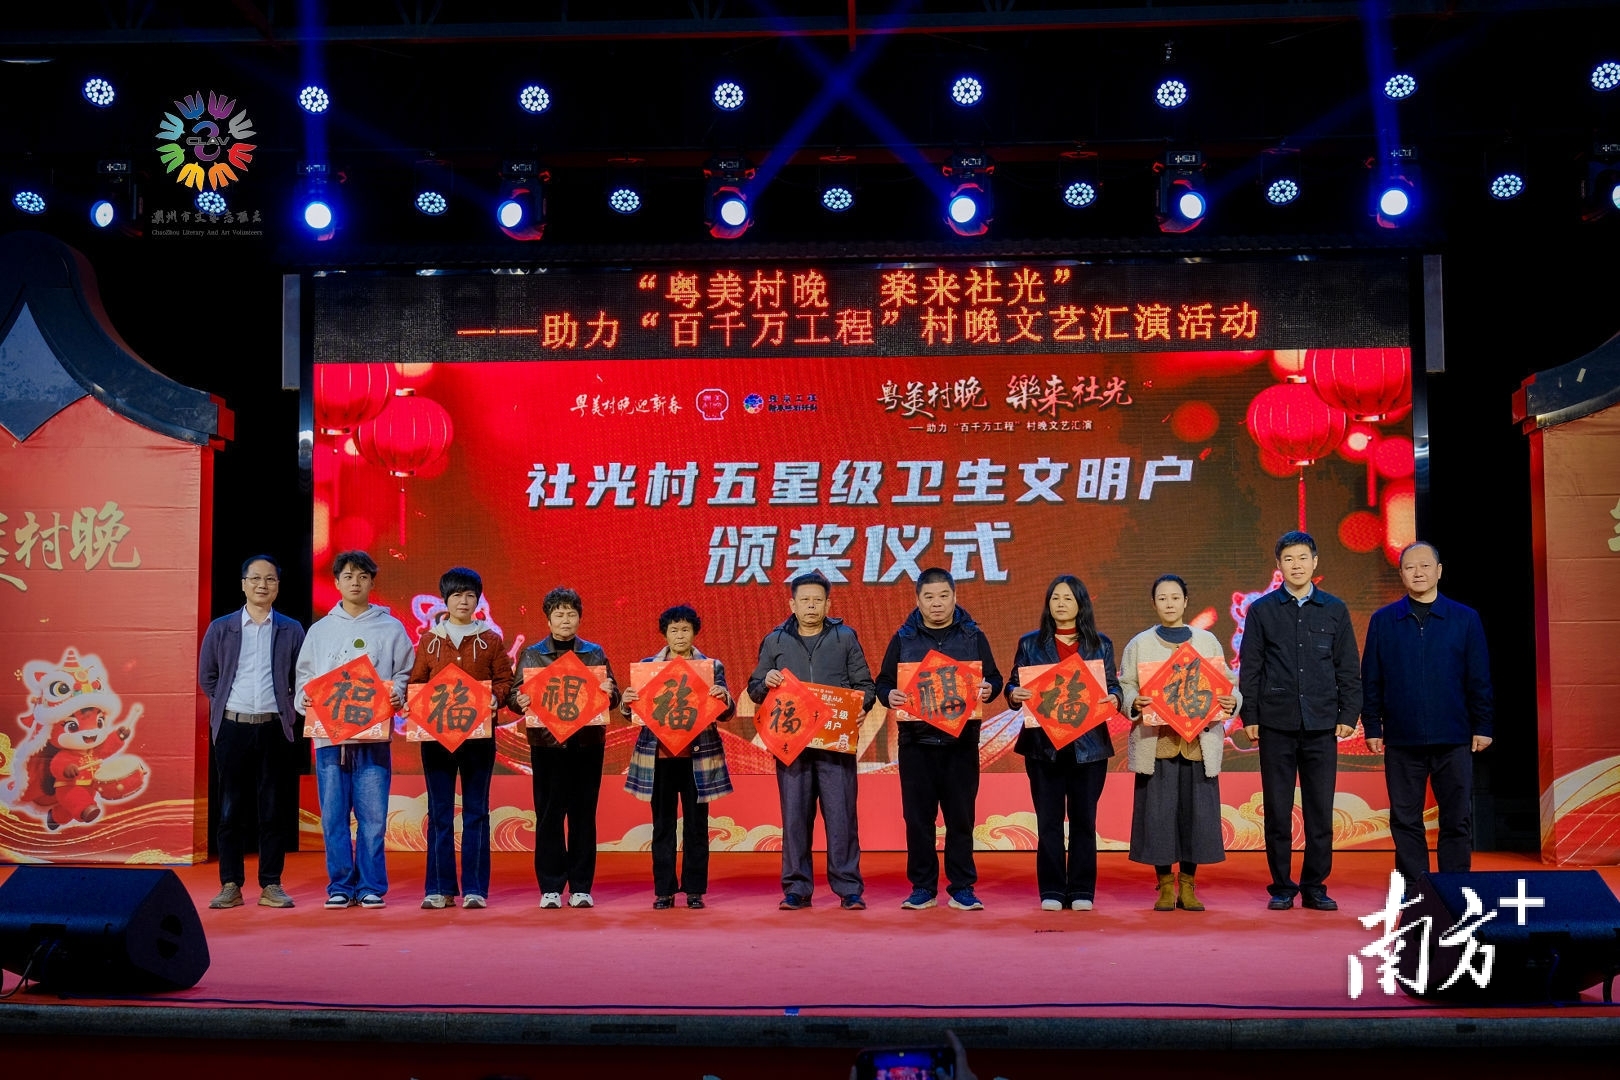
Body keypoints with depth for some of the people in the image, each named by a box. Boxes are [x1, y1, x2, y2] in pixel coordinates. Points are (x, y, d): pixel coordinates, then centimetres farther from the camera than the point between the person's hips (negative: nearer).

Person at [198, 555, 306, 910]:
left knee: (272, 810, 3)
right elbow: (207, 676, 12)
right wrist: (225, 704, 6)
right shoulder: (221, 628, 6)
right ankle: (230, 885, 10)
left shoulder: (291, 631, 6)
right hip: (233, 727, 0)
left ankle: (271, 885, 9)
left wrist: (286, 708, 1)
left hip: (274, 729, 0)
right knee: (231, 809, 3)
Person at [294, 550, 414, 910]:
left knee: (373, 818, -2)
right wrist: (304, 698, -6)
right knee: (334, 817, 3)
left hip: (373, 736, -2)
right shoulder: (320, 630, 14)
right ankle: (340, 887, 11)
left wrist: (397, 695, -12)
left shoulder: (391, 628, 9)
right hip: (329, 734, 2)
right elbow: (304, 675, 13)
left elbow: (405, 674, 7)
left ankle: (371, 887, 6)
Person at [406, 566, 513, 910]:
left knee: (476, 812, 2)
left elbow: (505, 680, 4)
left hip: (479, 735, -1)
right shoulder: (429, 641, 9)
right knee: (439, 814, 4)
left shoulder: (491, 641, 7)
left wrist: (495, 697, -15)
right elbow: (415, 683, 9)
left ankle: (475, 888, 5)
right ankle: (440, 888, 9)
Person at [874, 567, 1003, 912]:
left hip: (961, 740, 0)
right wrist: (889, 695, -14)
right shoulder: (903, 638, 8)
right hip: (916, 740, 1)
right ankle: (922, 888, 12)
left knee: (960, 816, 2)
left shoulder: (973, 636, 8)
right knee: (918, 816, 3)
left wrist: (989, 689, -15)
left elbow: (994, 678, 8)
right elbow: (883, 681, 8)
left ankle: (962, 888, 11)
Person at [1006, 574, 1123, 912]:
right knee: (1048, 820, 2)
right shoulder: (1031, 643, 7)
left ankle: (1082, 891, 11)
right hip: (1044, 744, 0)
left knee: (1084, 819, 4)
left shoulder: (1101, 644, 8)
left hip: (1089, 744, 0)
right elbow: (1013, 685, 4)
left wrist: (1114, 699, -16)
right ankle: (1051, 891, 9)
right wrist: (1014, 694, -18)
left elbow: (1113, 687, 6)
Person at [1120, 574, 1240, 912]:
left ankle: (1187, 887, 12)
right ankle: (1165, 887, 9)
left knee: (1196, 812, 0)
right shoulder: (1139, 644, 8)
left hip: (1199, 742, 1)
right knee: (1158, 813, -2)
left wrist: (1231, 701, -12)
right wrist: (1135, 703, -19)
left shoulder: (1207, 641, 11)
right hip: (1155, 742, -1)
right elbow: (1124, 686, 2)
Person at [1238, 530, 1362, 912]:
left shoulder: (1335, 610, 8)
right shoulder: (1262, 610, 4)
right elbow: (1249, 668, 3)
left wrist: (1348, 715, 1)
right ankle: (1282, 887, 12)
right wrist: (1249, 716, -2)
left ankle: (1315, 886, 14)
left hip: (1322, 725, 1)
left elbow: (1349, 668, 8)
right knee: (1277, 810, 3)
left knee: (1320, 810, 3)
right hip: (1276, 724, -1)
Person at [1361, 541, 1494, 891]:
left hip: (1454, 741, 0)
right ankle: (1414, 889, 15)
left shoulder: (1465, 619, 4)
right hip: (1401, 740, 1)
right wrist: (1372, 727, 2)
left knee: (1457, 819, 4)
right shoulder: (1383, 621, 5)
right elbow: (1370, 680, 5)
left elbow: (1480, 679, 4)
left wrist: (1482, 726, 1)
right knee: (1405, 819, 5)